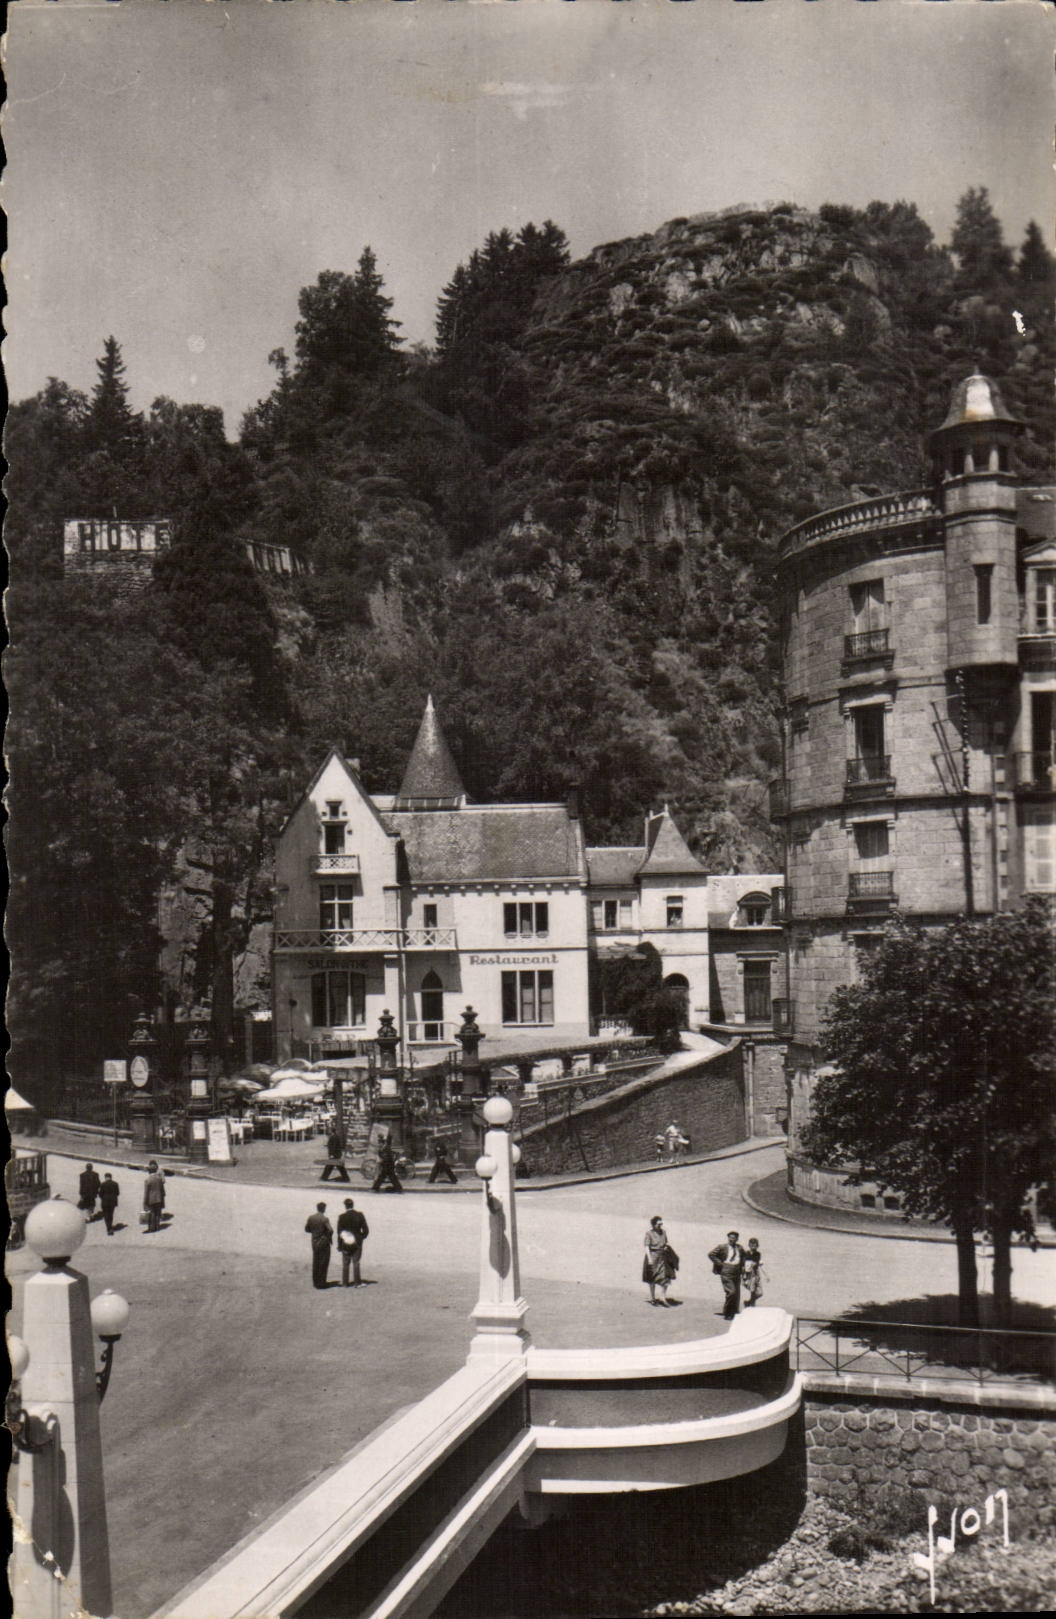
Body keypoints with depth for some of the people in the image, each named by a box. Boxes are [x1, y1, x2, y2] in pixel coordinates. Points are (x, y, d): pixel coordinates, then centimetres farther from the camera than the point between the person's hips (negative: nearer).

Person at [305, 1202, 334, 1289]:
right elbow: (330, 1230, -23)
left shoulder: (310, 1218, -1)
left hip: (314, 1243, 6)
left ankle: (315, 1282, 20)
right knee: (323, 1264, 3)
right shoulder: (324, 1219, -18)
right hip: (324, 1242, -5)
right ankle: (321, 1283, 4)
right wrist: (330, 1239, -4)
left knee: (315, 1263, 15)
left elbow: (307, 1229, 7)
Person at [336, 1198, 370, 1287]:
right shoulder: (360, 1215, -7)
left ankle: (344, 1283, 12)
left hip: (346, 1243, 0)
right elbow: (366, 1230, -4)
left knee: (345, 1263, 10)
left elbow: (339, 1232, -7)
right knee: (356, 1263, 7)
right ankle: (357, 1282, 5)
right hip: (357, 1243, 1)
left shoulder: (342, 1217, -10)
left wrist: (339, 1246, -2)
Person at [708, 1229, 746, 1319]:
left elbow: (743, 1256, 31)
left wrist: (742, 1266, 15)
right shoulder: (722, 1247, -5)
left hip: (737, 1273, 6)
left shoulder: (739, 1248, 11)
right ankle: (727, 1314, -2)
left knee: (737, 1294, 6)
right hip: (726, 1272, -6)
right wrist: (720, 1263, -8)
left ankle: (733, 1314, 18)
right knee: (731, 1292, -15)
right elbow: (711, 1254, -4)